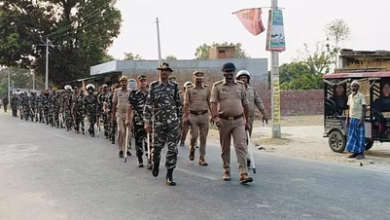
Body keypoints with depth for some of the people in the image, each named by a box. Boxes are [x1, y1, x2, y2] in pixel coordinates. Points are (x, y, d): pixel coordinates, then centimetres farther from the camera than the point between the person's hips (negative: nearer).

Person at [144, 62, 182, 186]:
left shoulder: (174, 86, 4)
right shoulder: (153, 86, 0)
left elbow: (179, 104, 11)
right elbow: (148, 104, -2)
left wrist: (180, 118, 13)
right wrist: (147, 121, -7)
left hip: (173, 122, 1)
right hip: (158, 122, -1)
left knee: (172, 148, -2)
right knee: (157, 146, 9)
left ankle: (169, 175, 7)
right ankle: (156, 163, 42)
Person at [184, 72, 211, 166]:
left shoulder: (207, 89, 8)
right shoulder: (189, 89, 1)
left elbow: (210, 103, 12)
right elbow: (186, 104, -1)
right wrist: (186, 116, -9)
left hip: (204, 115, 2)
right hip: (193, 115, -2)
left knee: (203, 138, 3)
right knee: (194, 136, -6)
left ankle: (202, 158, 11)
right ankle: (192, 149, 26)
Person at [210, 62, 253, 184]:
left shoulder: (241, 85, 8)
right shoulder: (217, 86, 1)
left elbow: (245, 104, 13)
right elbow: (213, 102, -9)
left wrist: (247, 121, 14)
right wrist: (215, 117, -25)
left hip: (239, 121, 1)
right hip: (224, 121, -1)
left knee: (241, 146, -9)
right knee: (225, 148, 9)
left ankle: (243, 174, -13)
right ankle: (226, 171, 23)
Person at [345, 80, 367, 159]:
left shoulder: (361, 96, -7)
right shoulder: (350, 96, 11)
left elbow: (364, 109, -9)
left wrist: (362, 120, -16)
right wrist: (347, 119, 12)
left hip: (359, 119, -6)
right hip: (351, 119, 6)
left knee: (360, 136, -2)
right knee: (351, 136, 7)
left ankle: (361, 153, 4)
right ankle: (355, 152, 15)